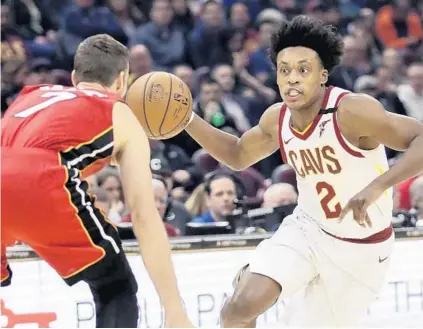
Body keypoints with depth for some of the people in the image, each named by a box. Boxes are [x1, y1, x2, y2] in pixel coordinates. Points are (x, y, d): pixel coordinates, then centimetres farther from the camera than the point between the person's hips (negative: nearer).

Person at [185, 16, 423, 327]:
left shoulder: (352, 110, -27)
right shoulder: (277, 119, -6)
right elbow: (238, 155, 15)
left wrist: (376, 187, -48)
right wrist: (186, 119, 0)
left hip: (360, 247, -4)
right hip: (307, 228, 4)